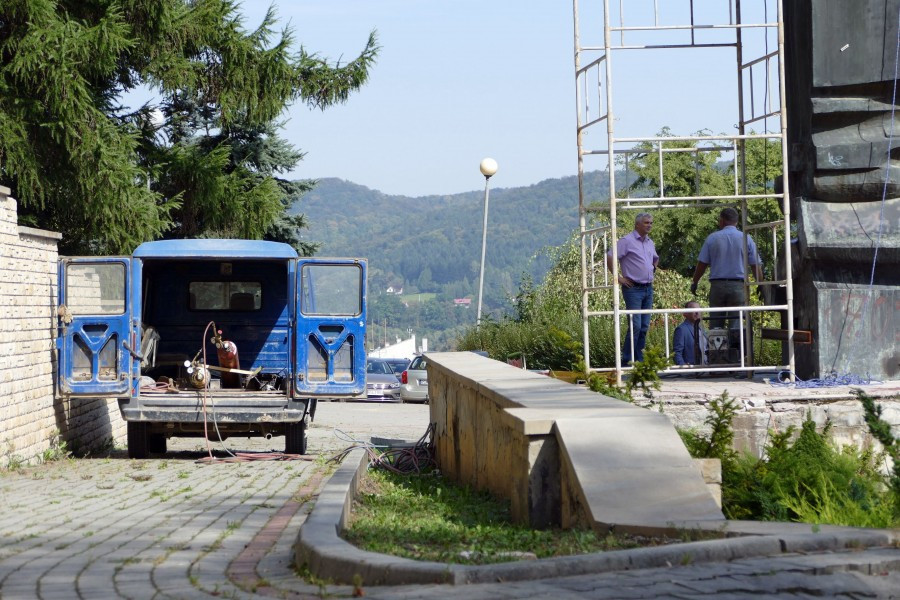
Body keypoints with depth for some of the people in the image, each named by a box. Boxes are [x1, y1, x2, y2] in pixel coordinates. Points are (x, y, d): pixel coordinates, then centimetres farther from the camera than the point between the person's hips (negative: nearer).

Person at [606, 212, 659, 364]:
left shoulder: (650, 242, 16)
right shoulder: (627, 241, -8)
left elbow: (656, 259, 37)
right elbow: (609, 257, -14)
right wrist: (618, 277, -13)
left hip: (648, 288, 7)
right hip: (633, 288, -7)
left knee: (645, 326, 7)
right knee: (635, 325, -13)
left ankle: (639, 360, 12)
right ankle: (627, 360, -8)